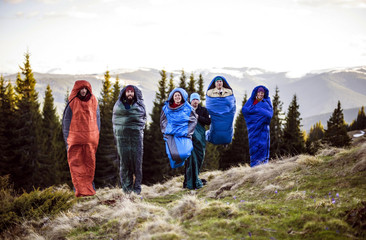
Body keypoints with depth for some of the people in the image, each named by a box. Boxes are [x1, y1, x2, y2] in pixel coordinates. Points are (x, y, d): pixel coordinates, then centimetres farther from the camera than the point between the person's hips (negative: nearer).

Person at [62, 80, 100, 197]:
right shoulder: (72, 102, -1)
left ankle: (89, 186, 16)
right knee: (76, 163, -6)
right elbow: (66, 121, 3)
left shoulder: (93, 101, 7)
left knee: (89, 162, 5)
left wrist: (96, 136, 10)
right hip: (75, 138, -2)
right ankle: (79, 189, -7)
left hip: (90, 138, 2)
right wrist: (67, 139, 1)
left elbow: (97, 118, 14)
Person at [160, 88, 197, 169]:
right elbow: (163, 121, 20)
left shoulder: (188, 108, 6)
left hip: (184, 135, -1)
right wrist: (165, 131, 7)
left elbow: (193, 121, 9)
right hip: (170, 135, 1)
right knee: (173, 154, -20)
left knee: (184, 154, -21)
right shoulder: (166, 108, 11)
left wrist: (187, 132, -1)